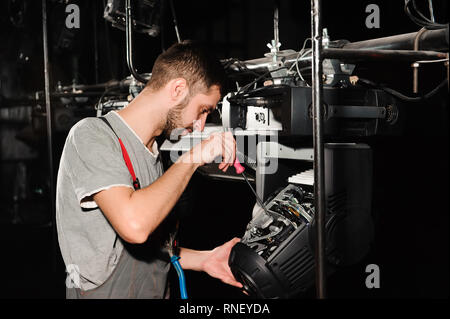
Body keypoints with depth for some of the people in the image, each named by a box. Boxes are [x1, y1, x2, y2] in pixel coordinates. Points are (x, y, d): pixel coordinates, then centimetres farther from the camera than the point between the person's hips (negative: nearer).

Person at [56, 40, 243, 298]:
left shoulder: (153, 153, 11)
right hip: (103, 292, -5)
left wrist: (203, 259, 5)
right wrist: (194, 157, -18)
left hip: (157, 292, 5)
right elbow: (134, 225, -26)